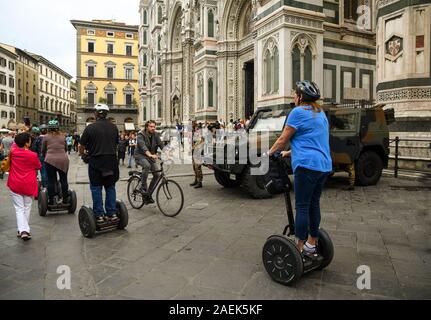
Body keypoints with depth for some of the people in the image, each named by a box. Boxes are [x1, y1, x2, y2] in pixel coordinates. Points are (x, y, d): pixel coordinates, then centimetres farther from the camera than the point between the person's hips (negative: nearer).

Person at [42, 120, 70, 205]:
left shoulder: (46, 137, 3)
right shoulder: (63, 136, 8)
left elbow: (43, 150, 12)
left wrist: (45, 157, 31)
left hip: (50, 160, -1)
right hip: (63, 160, 2)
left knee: (51, 181, 6)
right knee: (64, 180, 10)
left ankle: (51, 200, 10)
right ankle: (65, 199, 15)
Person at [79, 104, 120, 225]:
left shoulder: (90, 128, -5)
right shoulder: (114, 127, 7)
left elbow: (82, 146, 2)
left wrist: (82, 153, 24)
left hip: (96, 162, -3)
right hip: (112, 161, 3)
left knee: (96, 188, 7)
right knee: (110, 187, 12)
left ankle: (99, 215, 8)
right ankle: (112, 213, 13)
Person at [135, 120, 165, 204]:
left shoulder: (155, 135, -1)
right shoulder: (141, 135, -16)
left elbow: (161, 145, -12)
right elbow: (143, 146, -34)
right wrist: (150, 155, -52)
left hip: (151, 157, 5)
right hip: (140, 156, -5)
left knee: (157, 174, -7)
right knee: (147, 165, -36)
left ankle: (149, 193, 11)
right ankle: (143, 187, -21)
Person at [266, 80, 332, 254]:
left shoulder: (298, 112, -6)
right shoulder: (320, 113, 20)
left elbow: (283, 139, -3)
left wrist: (270, 152, 12)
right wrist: (289, 153, 27)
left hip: (308, 165, -9)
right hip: (324, 165, 9)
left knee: (302, 207, -4)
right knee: (314, 204, 14)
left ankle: (299, 248, 2)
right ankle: (311, 243, 23)